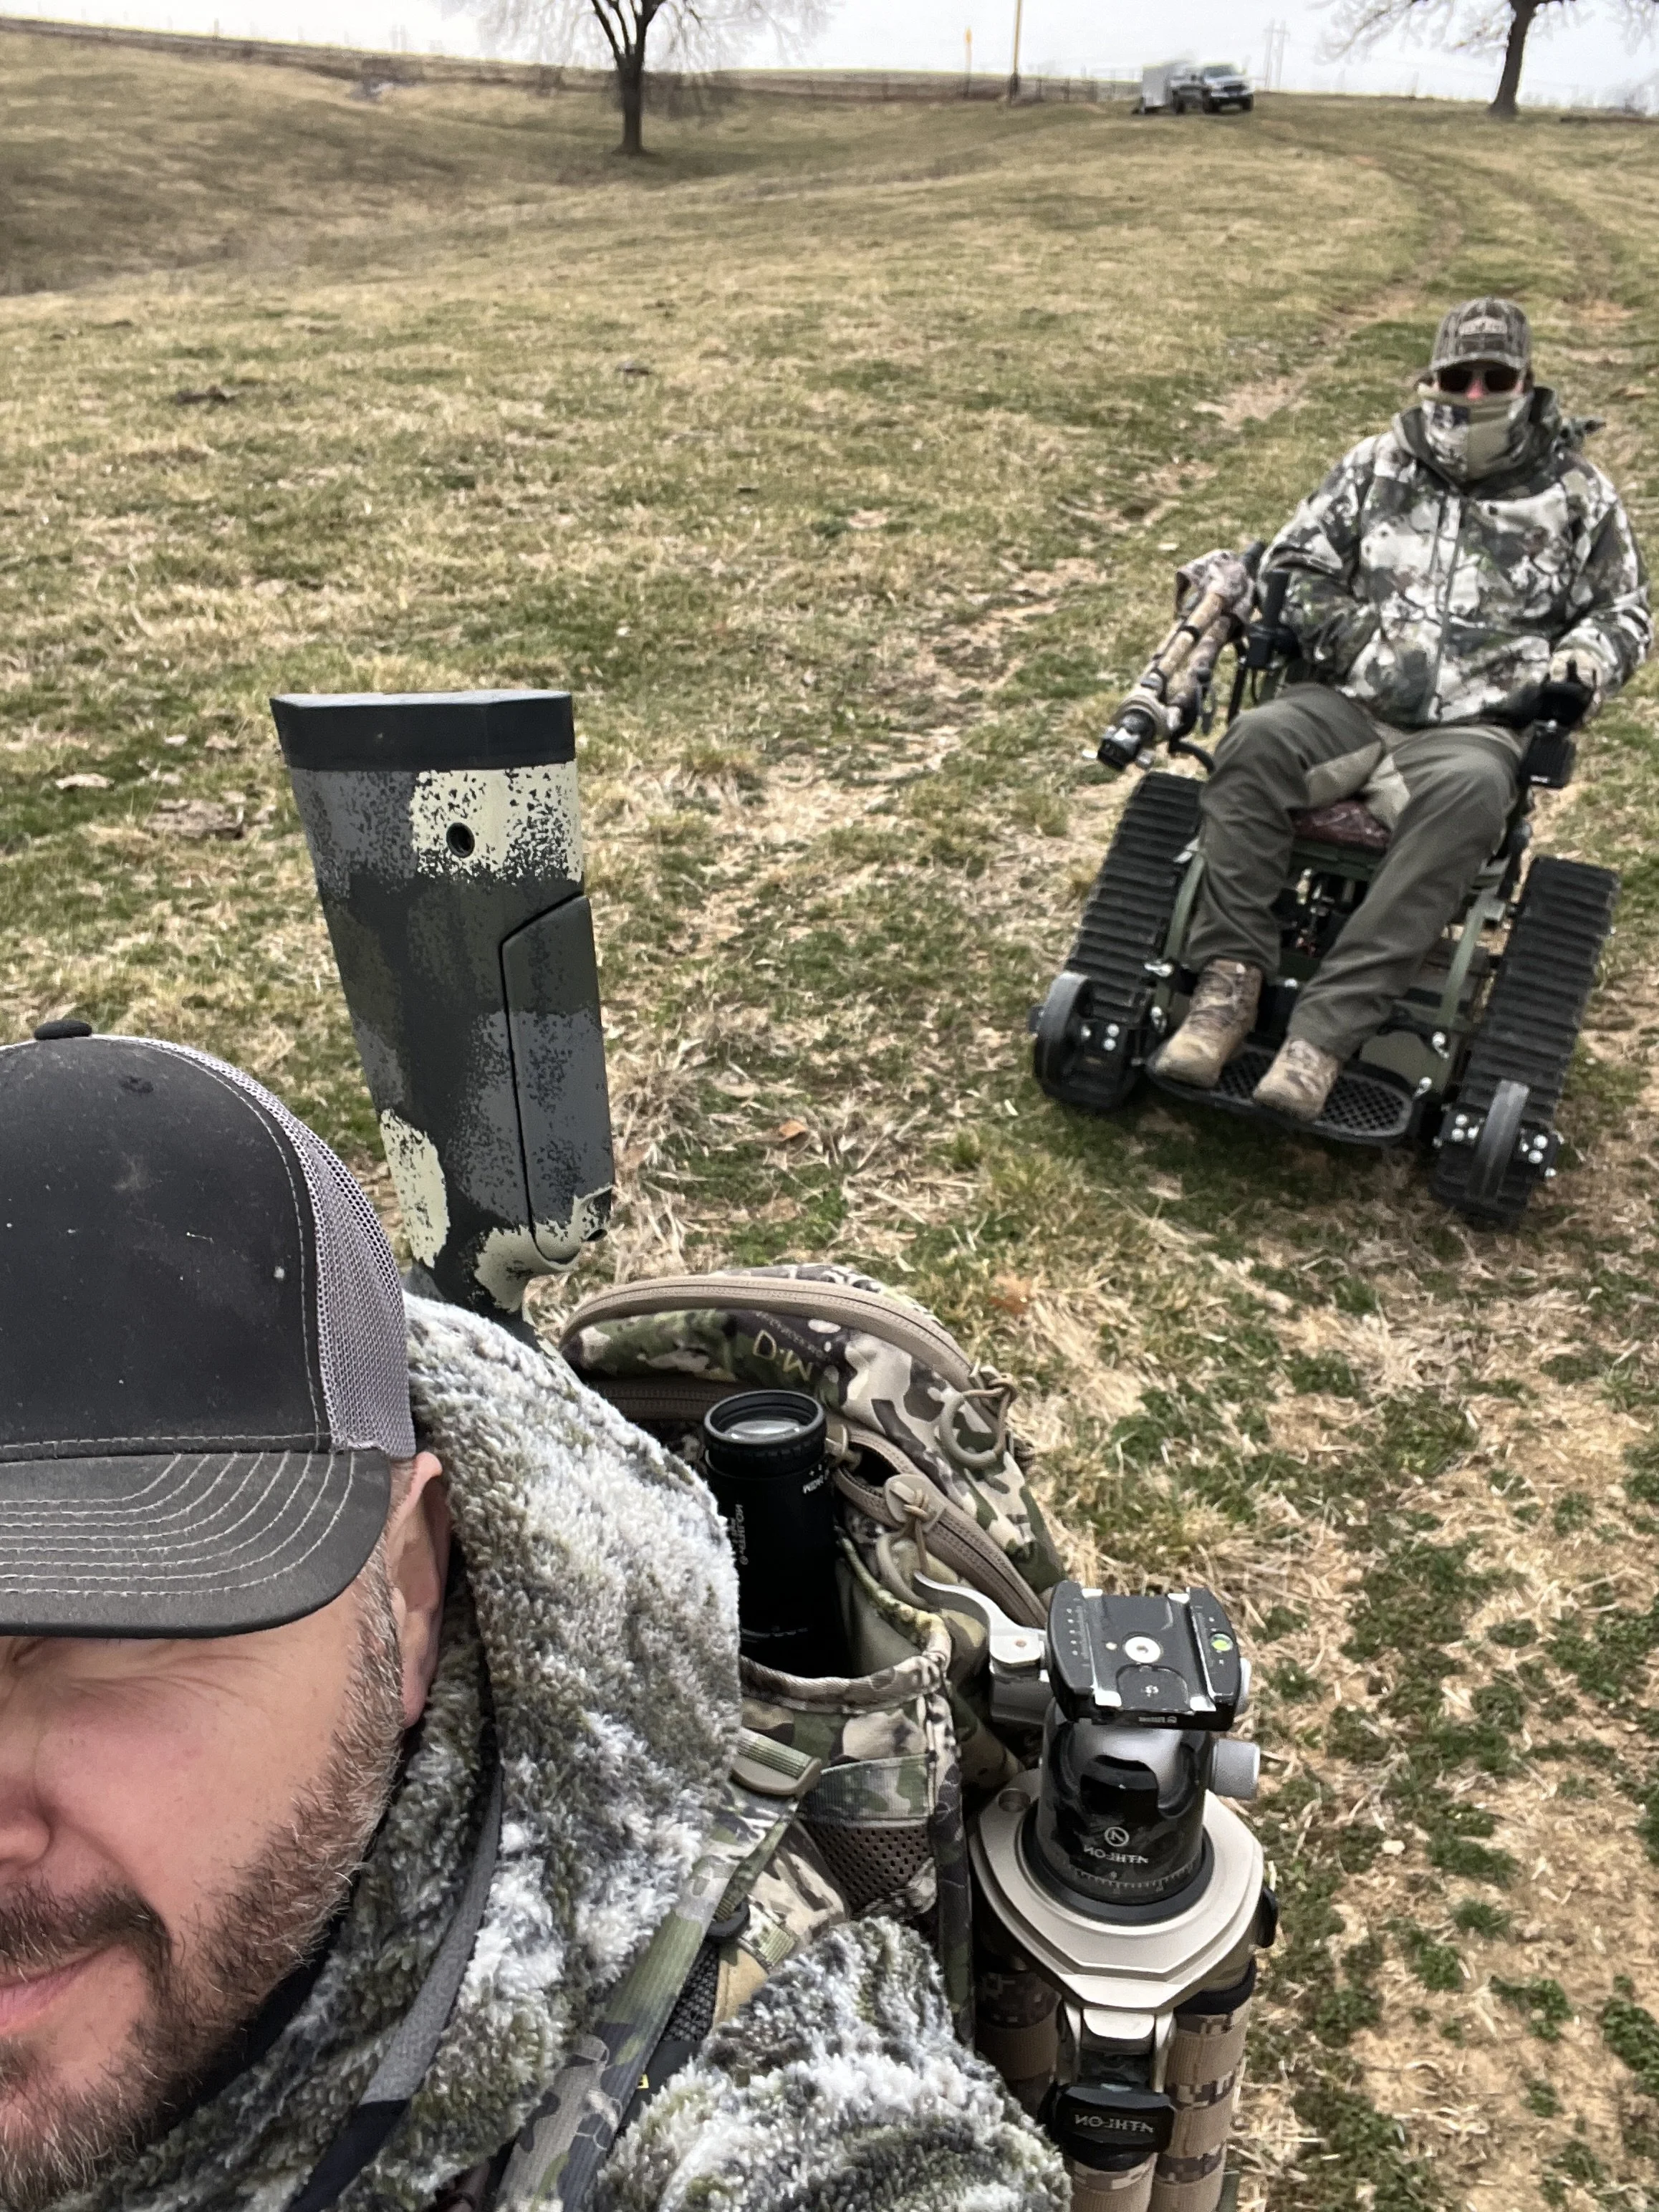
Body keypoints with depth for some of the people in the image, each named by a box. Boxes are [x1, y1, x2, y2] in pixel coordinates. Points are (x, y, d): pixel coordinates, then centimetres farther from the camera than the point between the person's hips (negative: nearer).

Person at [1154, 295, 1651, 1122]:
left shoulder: (1577, 493, 14)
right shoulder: (1376, 466, 14)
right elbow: (1292, 566, 15)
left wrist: (1584, 660, -3)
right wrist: (1354, 634, -4)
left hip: (1471, 729, -1)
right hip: (1345, 704, 1)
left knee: (1469, 793, -38)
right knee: (1256, 740, -33)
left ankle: (1326, 1029, -42)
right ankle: (1230, 979, -30)